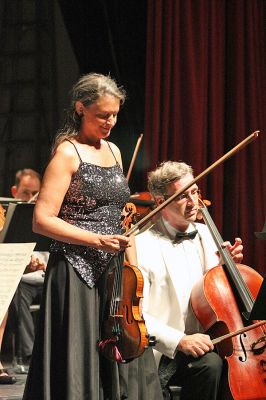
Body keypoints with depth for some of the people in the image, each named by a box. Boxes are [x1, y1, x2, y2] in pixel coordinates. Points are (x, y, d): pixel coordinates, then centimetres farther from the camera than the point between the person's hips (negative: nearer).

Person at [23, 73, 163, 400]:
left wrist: (133, 264, 10)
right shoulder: (67, 153, -8)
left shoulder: (113, 151, 14)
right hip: (76, 272, -7)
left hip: (114, 273, 7)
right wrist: (98, 240, -21)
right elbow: (42, 220, -14)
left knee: (124, 364, 6)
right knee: (79, 361, -4)